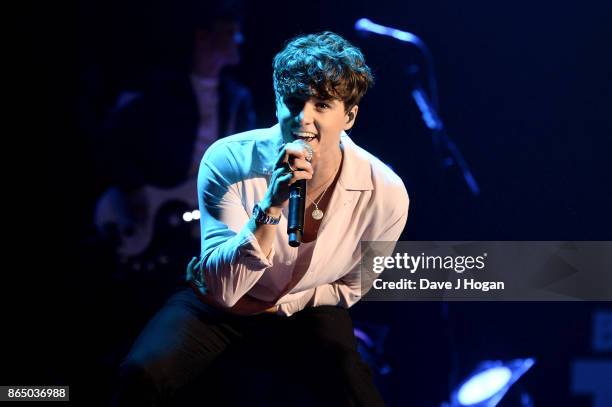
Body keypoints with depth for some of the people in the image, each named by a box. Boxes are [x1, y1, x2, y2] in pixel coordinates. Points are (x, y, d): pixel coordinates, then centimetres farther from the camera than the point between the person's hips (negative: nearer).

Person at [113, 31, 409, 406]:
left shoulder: (385, 195, -21)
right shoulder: (227, 161, -25)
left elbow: (348, 288, -2)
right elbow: (223, 288, -29)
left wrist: (272, 306, -12)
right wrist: (270, 206, -41)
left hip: (304, 314, 1)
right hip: (217, 303, -1)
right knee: (142, 374, -27)